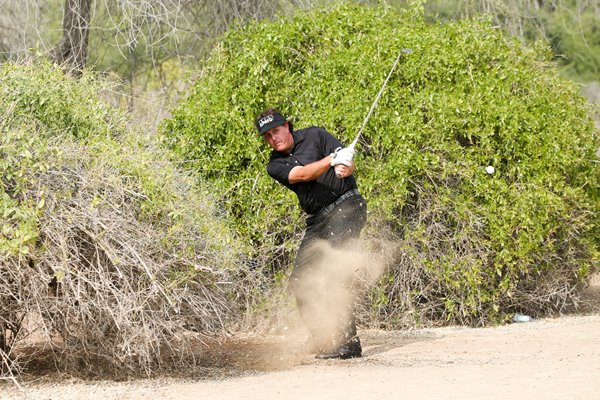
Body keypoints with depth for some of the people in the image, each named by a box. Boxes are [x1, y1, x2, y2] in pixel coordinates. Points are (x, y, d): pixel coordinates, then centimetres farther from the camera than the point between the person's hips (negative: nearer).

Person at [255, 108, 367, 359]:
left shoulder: (314, 136, 3)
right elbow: (302, 174, -12)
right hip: (317, 221, 6)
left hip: (347, 206, -6)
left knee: (332, 269, -21)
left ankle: (348, 342, -25)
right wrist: (333, 159, -29)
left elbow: (349, 164, -3)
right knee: (300, 281, 0)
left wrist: (346, 168, -28)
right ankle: (325, 342, 7)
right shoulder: (275, 166, 8)